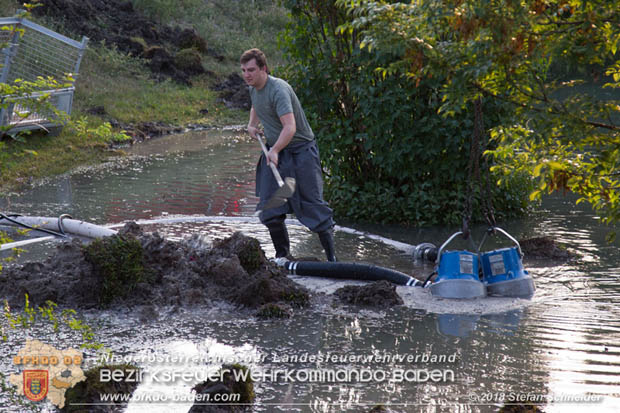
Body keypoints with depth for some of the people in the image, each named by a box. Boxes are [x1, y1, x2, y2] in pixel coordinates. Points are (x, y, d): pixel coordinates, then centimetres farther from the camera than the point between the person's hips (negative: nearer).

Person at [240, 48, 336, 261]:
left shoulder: (278, 89, -23)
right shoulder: (253, 89, 6)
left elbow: (290, 127, -35)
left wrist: (275, 151, -46)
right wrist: (252, 124, 16)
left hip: (301, 150, -8)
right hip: (274, 151, 8)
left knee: (312, 202, -6)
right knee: (269, 208, 1)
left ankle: (332, 257, 1)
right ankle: (282, 255, 13)